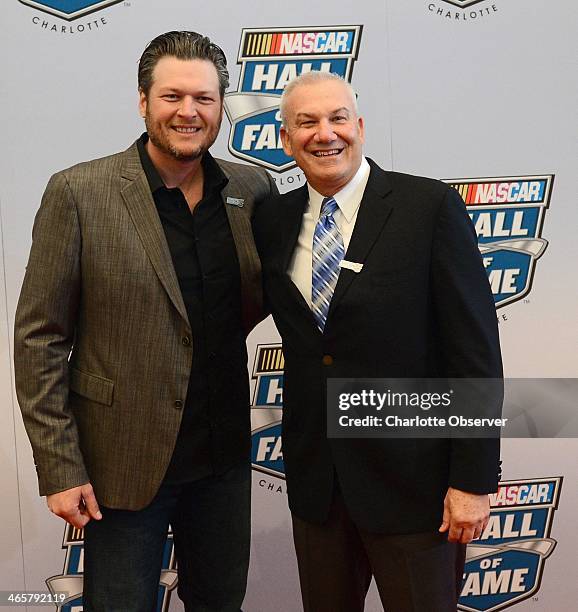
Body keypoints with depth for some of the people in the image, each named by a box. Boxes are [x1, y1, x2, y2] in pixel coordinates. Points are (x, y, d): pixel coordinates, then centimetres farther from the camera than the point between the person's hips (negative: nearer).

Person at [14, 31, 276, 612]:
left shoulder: (253, 189, -1)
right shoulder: (79, 193, -12)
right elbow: (38, 339, -10)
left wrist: (228, 327, -5)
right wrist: (59, 469, -11)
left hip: (224, 453, 4)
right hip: (124, 459, -3)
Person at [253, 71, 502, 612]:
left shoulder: (430, 207, -11)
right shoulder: (273, 221, 3)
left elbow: (475, 346, -12)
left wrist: (473, 479, -13)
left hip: (412, 477, -4)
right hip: (315, 480, 4)